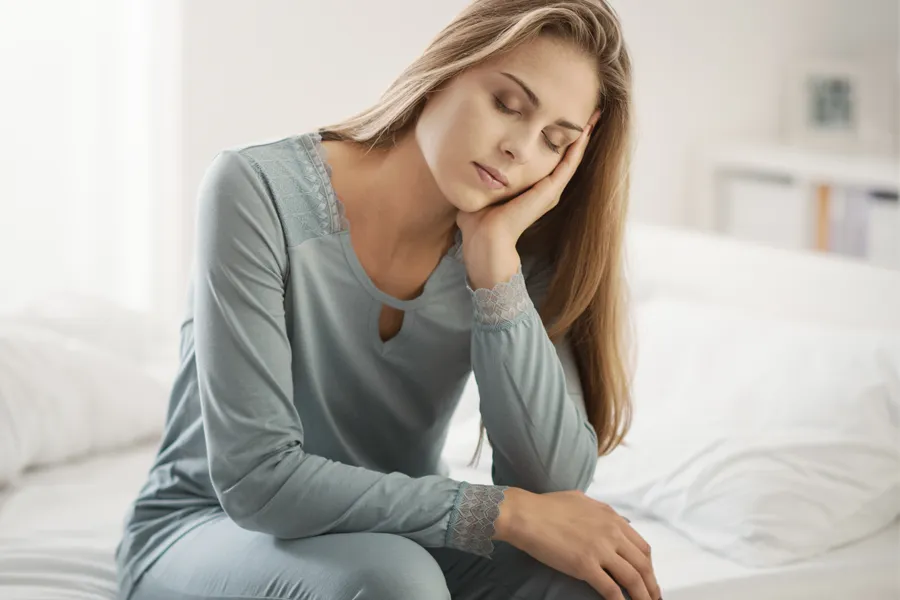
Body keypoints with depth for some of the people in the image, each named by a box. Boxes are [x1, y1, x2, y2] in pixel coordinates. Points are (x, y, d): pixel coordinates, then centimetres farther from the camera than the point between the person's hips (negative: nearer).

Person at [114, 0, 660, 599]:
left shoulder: (518, 253, -7)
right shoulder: (259, 188, -20)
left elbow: (553, 483, -19)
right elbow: (256, 479, -26)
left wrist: (495, 253, -23)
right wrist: (502, 511, -27)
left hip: (389, 537, 4)